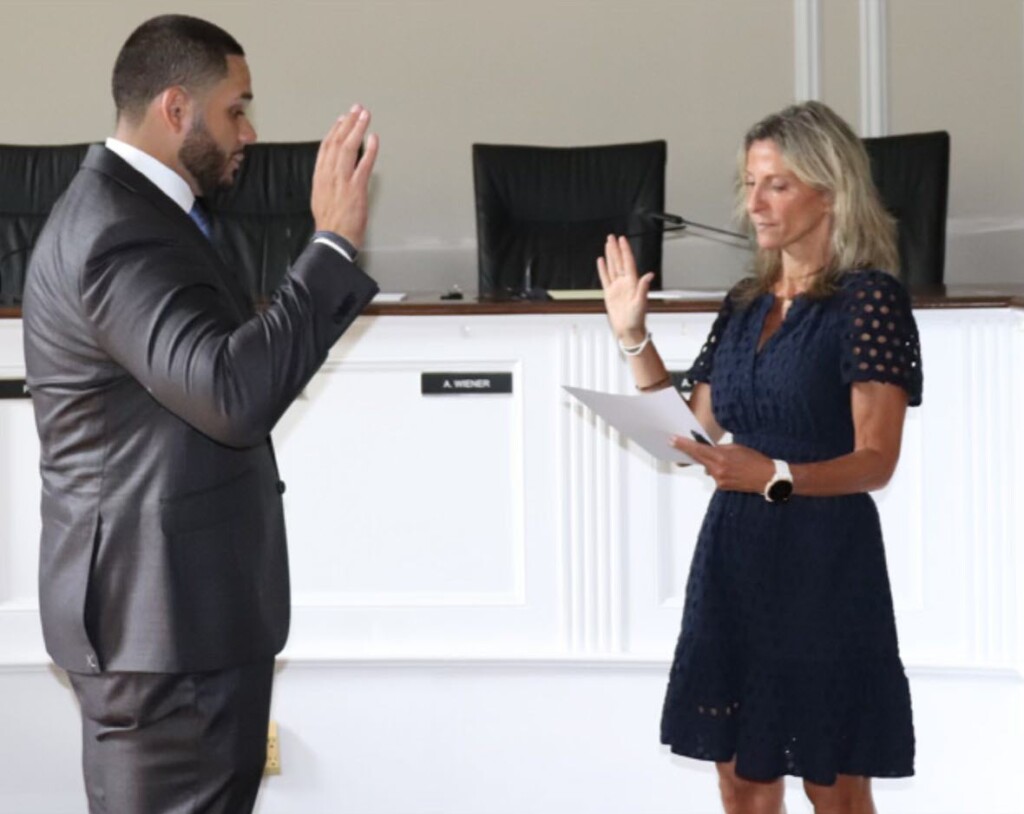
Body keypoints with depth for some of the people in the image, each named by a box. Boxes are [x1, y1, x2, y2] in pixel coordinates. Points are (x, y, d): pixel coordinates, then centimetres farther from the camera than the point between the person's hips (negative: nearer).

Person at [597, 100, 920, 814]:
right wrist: (635, 339, 9)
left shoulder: (870, 299, -8)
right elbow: (695, 431, 15)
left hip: (824, 557, -6)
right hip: (735, 550, 7)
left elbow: (876, 461, -14)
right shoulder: (745, 306, 13)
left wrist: (777, 478, -31)